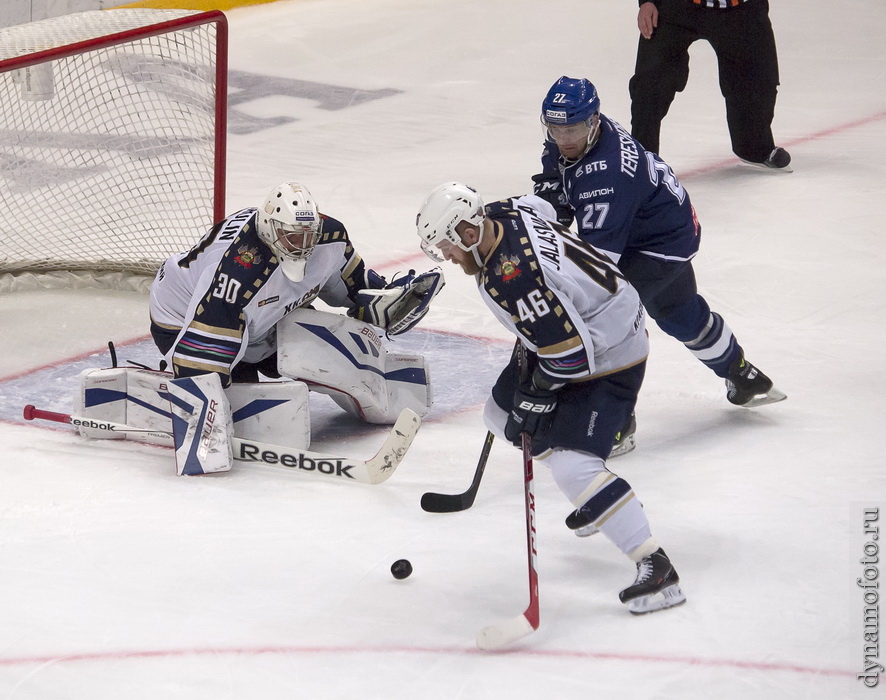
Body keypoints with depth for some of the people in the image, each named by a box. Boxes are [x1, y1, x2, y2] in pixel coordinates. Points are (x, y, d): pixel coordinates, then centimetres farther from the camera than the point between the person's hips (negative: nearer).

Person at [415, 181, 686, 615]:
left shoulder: (511, 279, -34)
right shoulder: (502, 215, -7)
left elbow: (571, 354, -33)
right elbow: (542, 209, 19)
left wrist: (534, 398, -18)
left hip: (608, 359, -11)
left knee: (572, 465, -22)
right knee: (502, 413, 21)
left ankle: (656, 567, -18)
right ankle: (601, 499, 35)